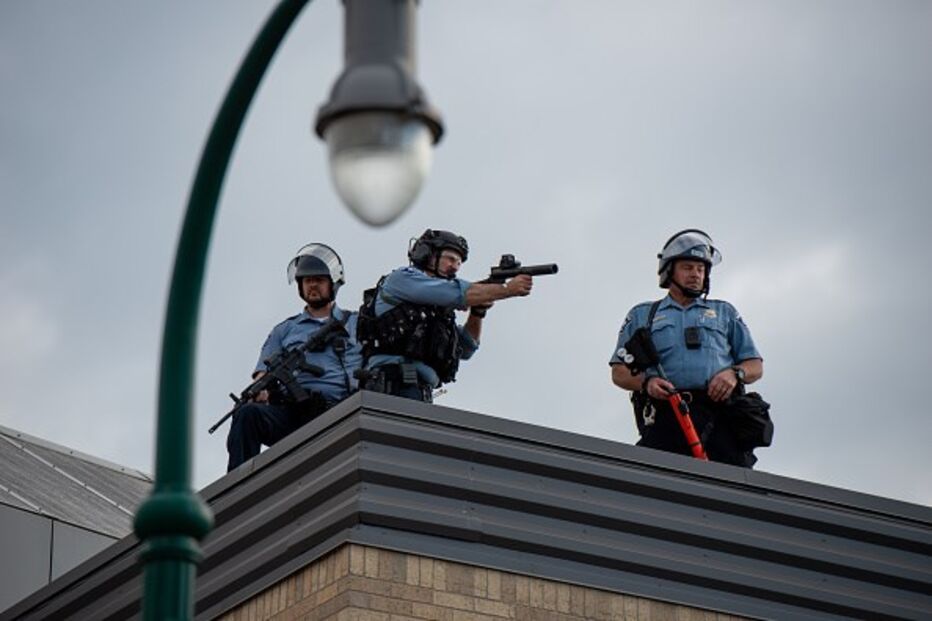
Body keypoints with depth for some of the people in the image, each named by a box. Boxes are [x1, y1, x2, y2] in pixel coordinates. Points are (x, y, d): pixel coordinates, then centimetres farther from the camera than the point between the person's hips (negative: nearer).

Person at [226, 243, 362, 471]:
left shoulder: (356, 324, 26)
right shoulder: (285, 330, 29)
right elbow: (263, 373, 18)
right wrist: (259, 390, -6)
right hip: (291, 411, 2)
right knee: (248, 414, -29)